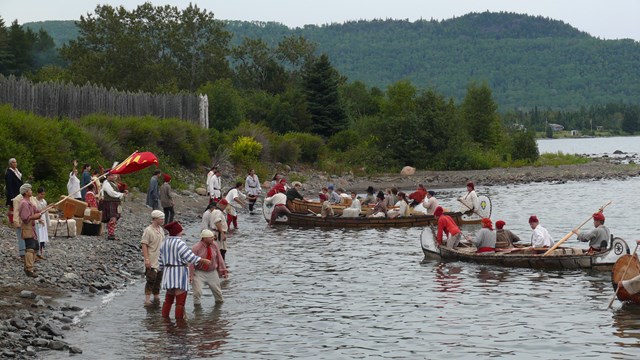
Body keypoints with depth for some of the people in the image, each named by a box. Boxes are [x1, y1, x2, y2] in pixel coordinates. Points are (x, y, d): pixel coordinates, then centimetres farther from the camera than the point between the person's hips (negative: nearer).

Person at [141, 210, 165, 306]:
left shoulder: (161, 229, 11)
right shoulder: (148, 230, -14)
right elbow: (144, 245, -17)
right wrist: (146, 259, -22)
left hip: (161, 261, 8)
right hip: (152, 262, -8)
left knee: (158, 280, 14)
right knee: (151, 281, -7)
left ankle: (156, 298, 25)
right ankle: (147, 301, -2)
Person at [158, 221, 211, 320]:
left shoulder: (164, 243, 8)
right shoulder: (180, 244, -16)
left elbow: (161, 260, 13)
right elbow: (191, 257, -18)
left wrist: (162, 270, 24)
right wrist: (204, 261, -7)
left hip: (168, 274, 8)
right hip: (179, 274, -8)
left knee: (168, 299, 18)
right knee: (180, 301, -3)